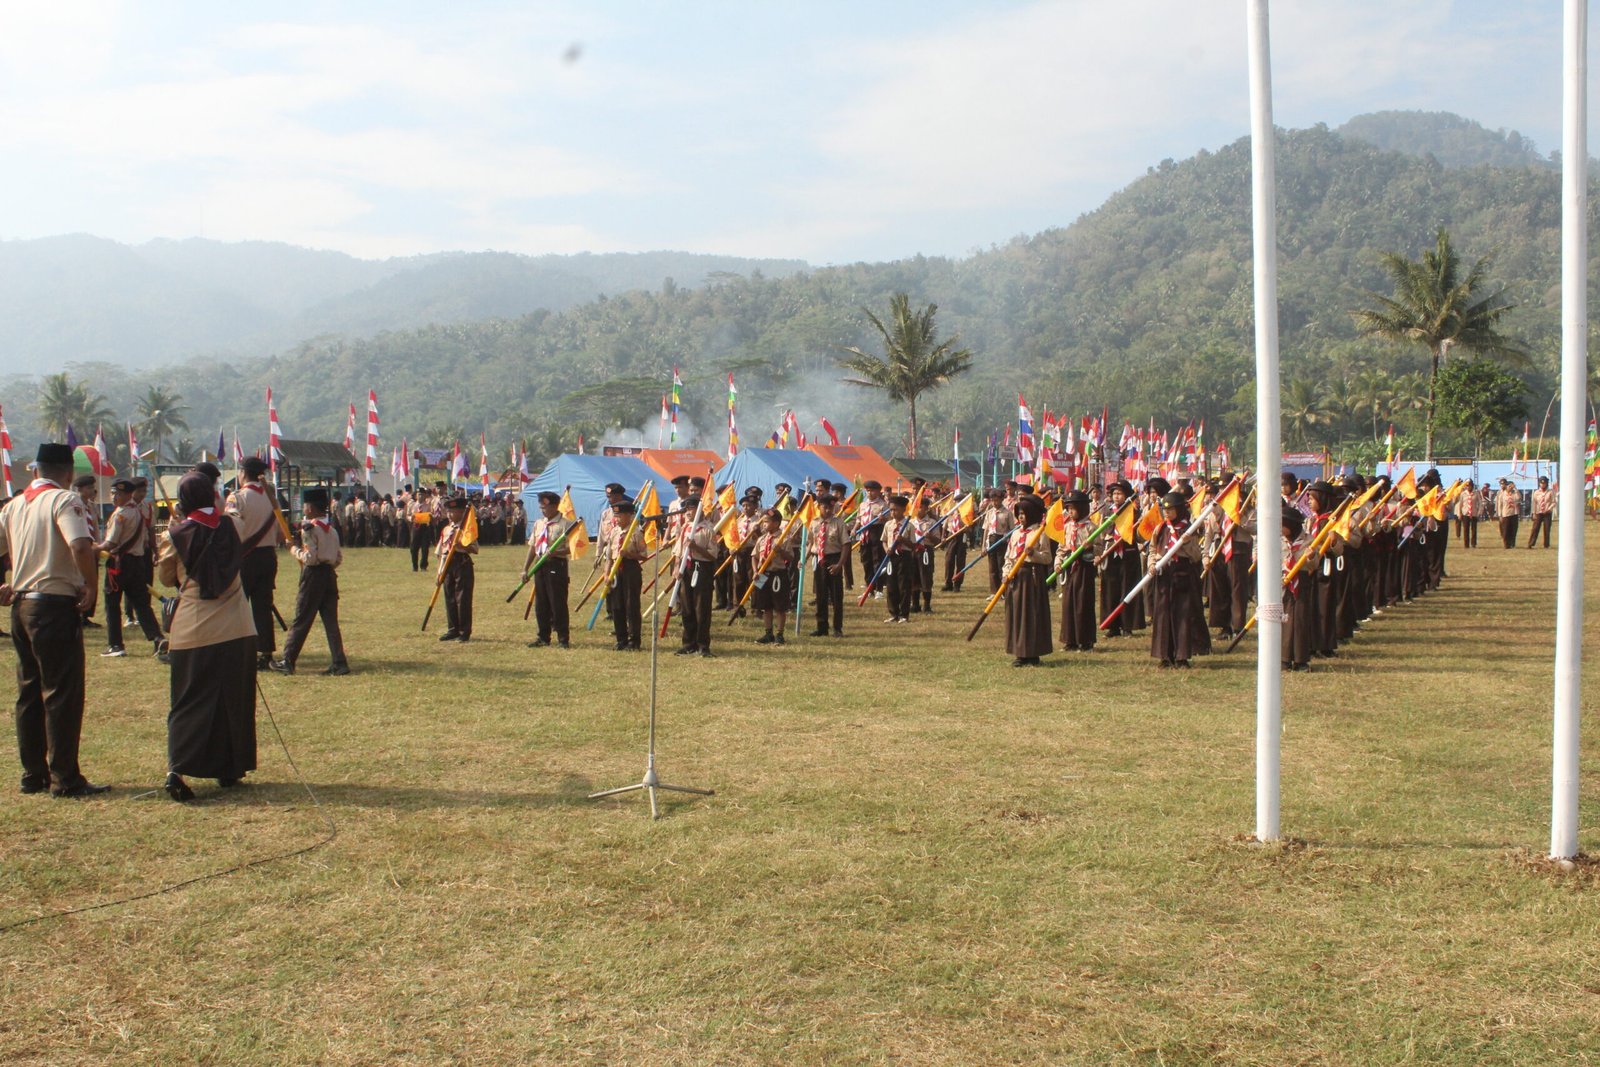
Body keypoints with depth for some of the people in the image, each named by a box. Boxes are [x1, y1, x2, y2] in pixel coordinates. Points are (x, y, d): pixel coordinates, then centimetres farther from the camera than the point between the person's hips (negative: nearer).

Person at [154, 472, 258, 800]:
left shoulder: (175, 535, -6)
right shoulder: (234, 526, -2)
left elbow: (166, 578, 8)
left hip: (192, 632, -1)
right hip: (236, 631, 1)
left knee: (189, 702, 4)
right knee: (234, 702, 12)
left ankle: (176, 769, -11)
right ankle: (230, 770, 18)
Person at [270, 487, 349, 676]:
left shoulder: (309, 528, -12)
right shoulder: (332, 530, 10)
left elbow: (310, 557, -17)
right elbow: (339, 558, 10)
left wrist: (294, 550, -2)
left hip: (313, 576, -6)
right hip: (330, 575, 6)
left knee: (301, 621, 1)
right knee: (331, 621, 6)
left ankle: (287, 662, 10)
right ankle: (339, 663, 1)